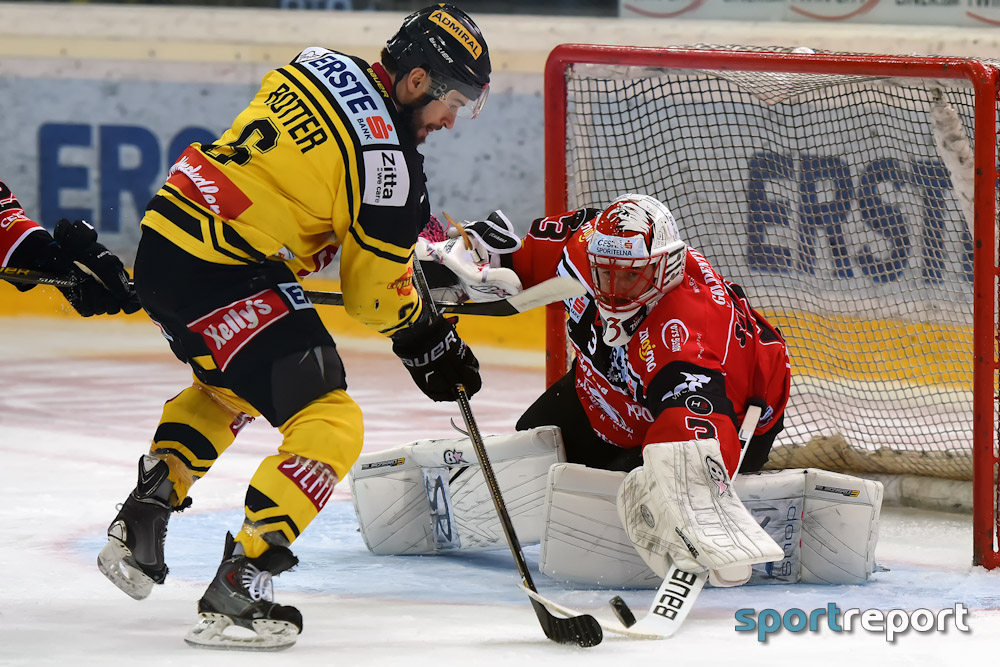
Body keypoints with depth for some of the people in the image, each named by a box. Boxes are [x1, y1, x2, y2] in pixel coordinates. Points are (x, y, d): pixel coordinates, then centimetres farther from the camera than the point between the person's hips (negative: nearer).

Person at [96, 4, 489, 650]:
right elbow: (376, 288, -6)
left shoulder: (318, 66, 9)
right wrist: (431, 345, 12)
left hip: (165, 232, 9)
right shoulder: (386, 154, -15)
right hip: (220, 279, -9)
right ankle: (237, 590, -13)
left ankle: (138, 526, 33)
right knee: (330, 425, -7)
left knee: (228, 387, 35)